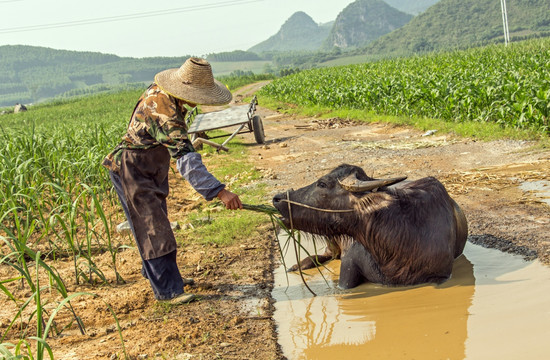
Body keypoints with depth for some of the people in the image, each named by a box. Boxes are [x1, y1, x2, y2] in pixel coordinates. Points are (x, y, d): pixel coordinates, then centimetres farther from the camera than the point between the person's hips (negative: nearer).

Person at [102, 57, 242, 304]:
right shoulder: (165, 113, -34)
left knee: (155, 223, 20)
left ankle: (154, 273, 35)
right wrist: (219, 192, -49)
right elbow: (186, 160, -42)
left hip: (150, 170, 10)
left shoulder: (159, 91, -5)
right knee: (153, 229, -7)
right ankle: (167, 290, -1)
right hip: (132, 172, -10)